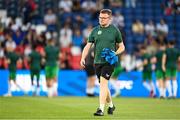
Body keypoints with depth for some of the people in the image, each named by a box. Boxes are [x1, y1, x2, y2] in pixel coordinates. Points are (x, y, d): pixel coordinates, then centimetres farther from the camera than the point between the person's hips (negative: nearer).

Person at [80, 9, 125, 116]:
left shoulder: (115, 30, 1)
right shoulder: (95, 30, 9)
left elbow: (122, 47, 8)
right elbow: (88, 46, 8)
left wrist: (115, 53, -11)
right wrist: (83, 58, -6)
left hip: (109, 62, -4)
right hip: (97, 62, 4)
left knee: (103, 83, -18)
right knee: (103, 86, 13)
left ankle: (101, 109, -20)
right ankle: (111, 105, 34)